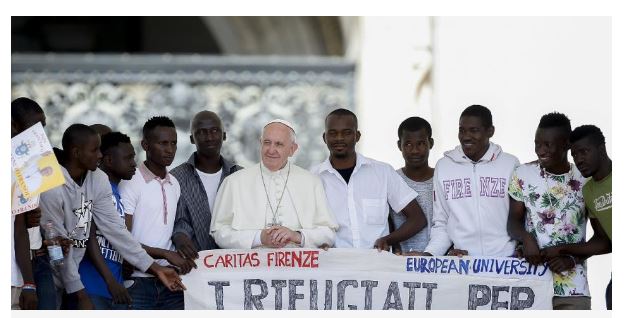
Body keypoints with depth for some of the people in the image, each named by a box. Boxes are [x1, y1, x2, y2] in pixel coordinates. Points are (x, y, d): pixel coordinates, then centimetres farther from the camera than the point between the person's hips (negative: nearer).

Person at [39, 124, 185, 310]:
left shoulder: (98, 180, -2)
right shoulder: (52, 187, -21)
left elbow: (115, 230, -2)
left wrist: (156, 268, -7)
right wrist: (81, 296, -15)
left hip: (73, 274, 6)